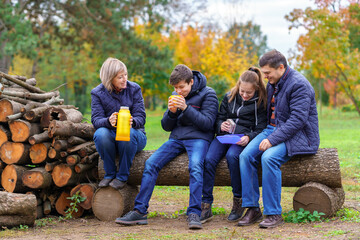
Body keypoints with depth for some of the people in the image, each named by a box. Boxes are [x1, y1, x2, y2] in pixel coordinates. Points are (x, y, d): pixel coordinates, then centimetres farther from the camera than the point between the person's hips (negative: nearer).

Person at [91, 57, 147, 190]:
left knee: (129, 133, -36)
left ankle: (122, 176, -16)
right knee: (100, 133, -33)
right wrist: (108, 121, -35)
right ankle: (109, 174, -12)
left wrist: (133, 122, -31)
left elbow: (141, 117, -6)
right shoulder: (98, 93, -2)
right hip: (111, 136, 0)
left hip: (135, 134, 0)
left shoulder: (134, 89, -2)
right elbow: (96, 120, -11)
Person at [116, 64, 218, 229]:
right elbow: (166, 126, 15)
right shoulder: (175, 96, 16)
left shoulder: (207, 94, -1)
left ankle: (194, 214, -37)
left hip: (198, 138, -5)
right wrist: (171, 112, -7)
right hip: (176, 138, 5)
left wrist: (186, 108, -18)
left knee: (195, 166, -36)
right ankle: (139, 211, -17)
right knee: (151, 163, -16)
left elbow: (208, 123, -9)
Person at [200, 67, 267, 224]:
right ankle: (206, 206, -23)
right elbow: (219, 117, 17)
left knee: (232, 156, -37)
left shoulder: (261, 102, 1)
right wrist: (221, 125, -7)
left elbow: (261, 128, -1)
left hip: (243, 138, -4)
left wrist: (248, 137, -21)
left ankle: (238, 200, -21)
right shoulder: (229, 97, 11)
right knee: (209, 159, -26)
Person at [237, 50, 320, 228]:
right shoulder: (272, 84, 13)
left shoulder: (298, 85, -15)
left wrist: (273, 139, -26)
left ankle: (273, 214, -25)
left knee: (269, 157, -33)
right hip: (273, 129, 8)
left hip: (298, 135, -8)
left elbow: (298, 119, -23)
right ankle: (252, 209, -12)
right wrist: (266, 135, 8)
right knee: (246, 155, -16)